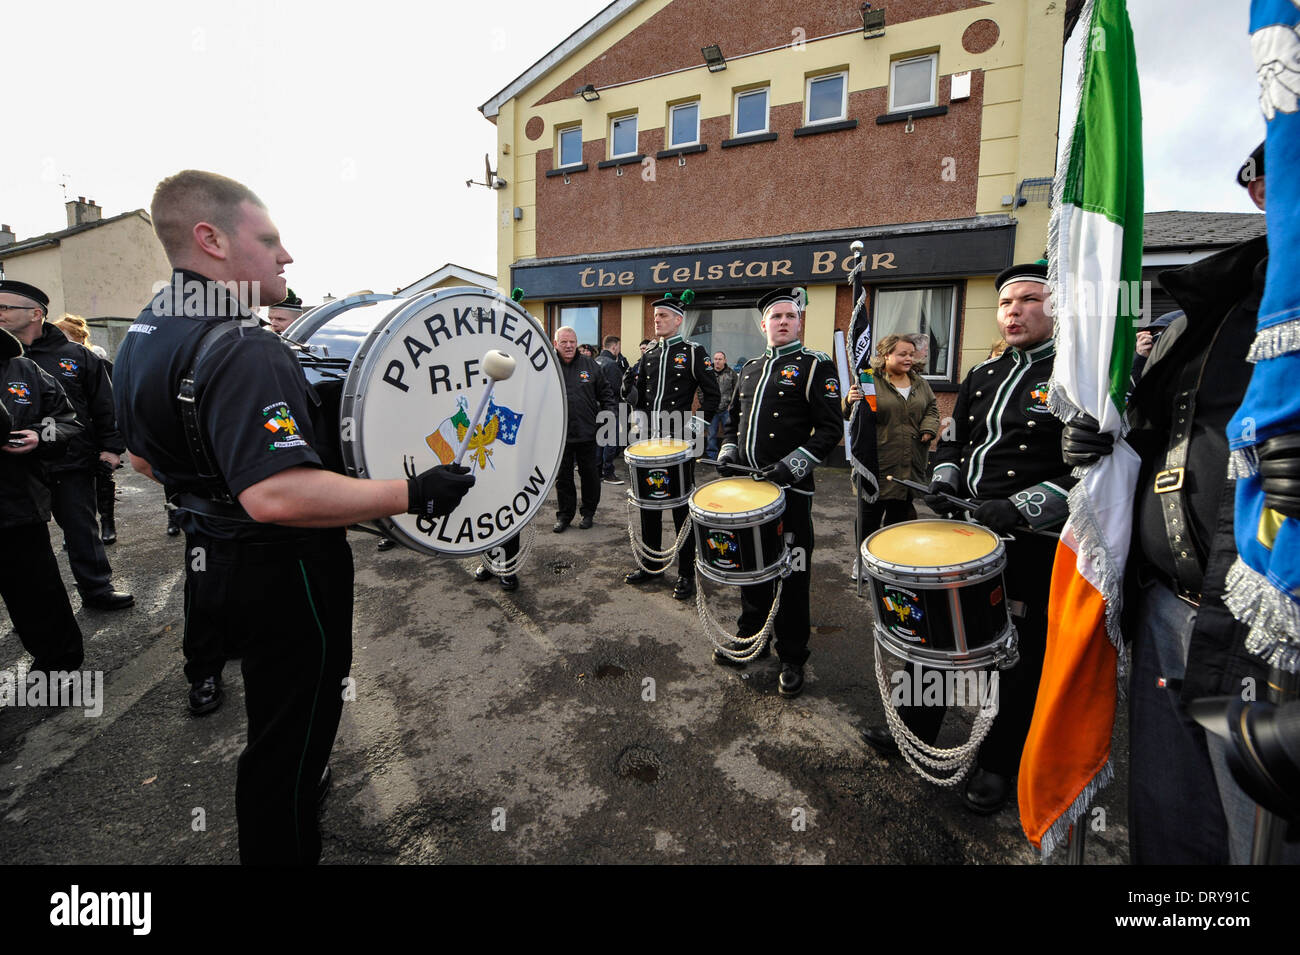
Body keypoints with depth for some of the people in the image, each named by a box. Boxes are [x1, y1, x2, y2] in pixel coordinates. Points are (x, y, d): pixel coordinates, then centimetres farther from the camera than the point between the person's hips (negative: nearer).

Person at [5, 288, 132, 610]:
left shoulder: (75, 356, 1)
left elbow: (104, 403, 3)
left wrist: (111, 446, -2)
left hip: (73, 464, -1)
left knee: (82, 529, 9)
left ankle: (97, 589, 21)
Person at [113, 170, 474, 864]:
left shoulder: (143, 333, 6)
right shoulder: (240, 349, -27)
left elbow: (144, 457, 17)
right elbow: (277, 496, -39)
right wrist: (413, 494, -34)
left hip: (209, 560, 10)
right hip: (281, 577, -10)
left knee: (276, 714, 31)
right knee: (289, 738, 10)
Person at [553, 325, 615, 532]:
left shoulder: (590, 365, 4)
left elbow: (605, 391, 11)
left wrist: (608, 413, 0)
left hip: (587, 433, 1)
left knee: (590, 474, 11)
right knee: (563, 477, 10)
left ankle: (588, 512, 28)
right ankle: (564, 515, 24)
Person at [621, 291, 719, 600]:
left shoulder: (694, 353, -2)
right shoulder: (648, 355, 13)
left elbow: (711, 395, -2)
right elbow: (638, 397, 18)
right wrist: (630, 389, -3)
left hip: (680, 443, -5)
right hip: (649, 441, 6)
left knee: (682, 507, 1)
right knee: (648, 504, 12)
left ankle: (686, 574, 13)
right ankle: (652, 565, 28)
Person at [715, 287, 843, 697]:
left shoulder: (816, 366, -2)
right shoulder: (750, 369, 17)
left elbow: (831, 429, -9)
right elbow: (734, 419, 24)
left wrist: (793, 464, -21)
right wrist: (728, 451, 5)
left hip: (790, 490, -6)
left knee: (792, 575, 3)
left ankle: (793, 659, 18)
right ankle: (750, 638, 35)